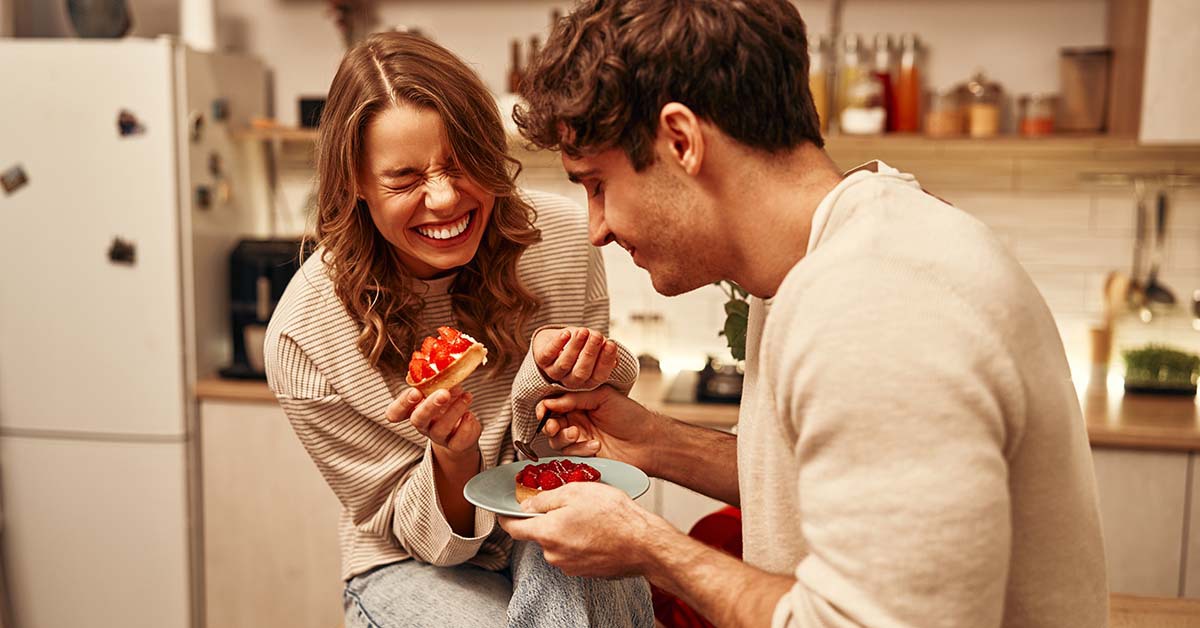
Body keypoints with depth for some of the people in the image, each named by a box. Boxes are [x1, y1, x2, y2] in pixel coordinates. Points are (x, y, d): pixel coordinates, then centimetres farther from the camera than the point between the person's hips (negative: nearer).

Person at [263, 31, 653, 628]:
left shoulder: (563, 237, -16)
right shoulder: (303, 337, -20)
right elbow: (419, 532, -11)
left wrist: (545, 382, -27)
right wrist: (453, 455, -34)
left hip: (553, 531, 1)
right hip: (414, 564, 0)